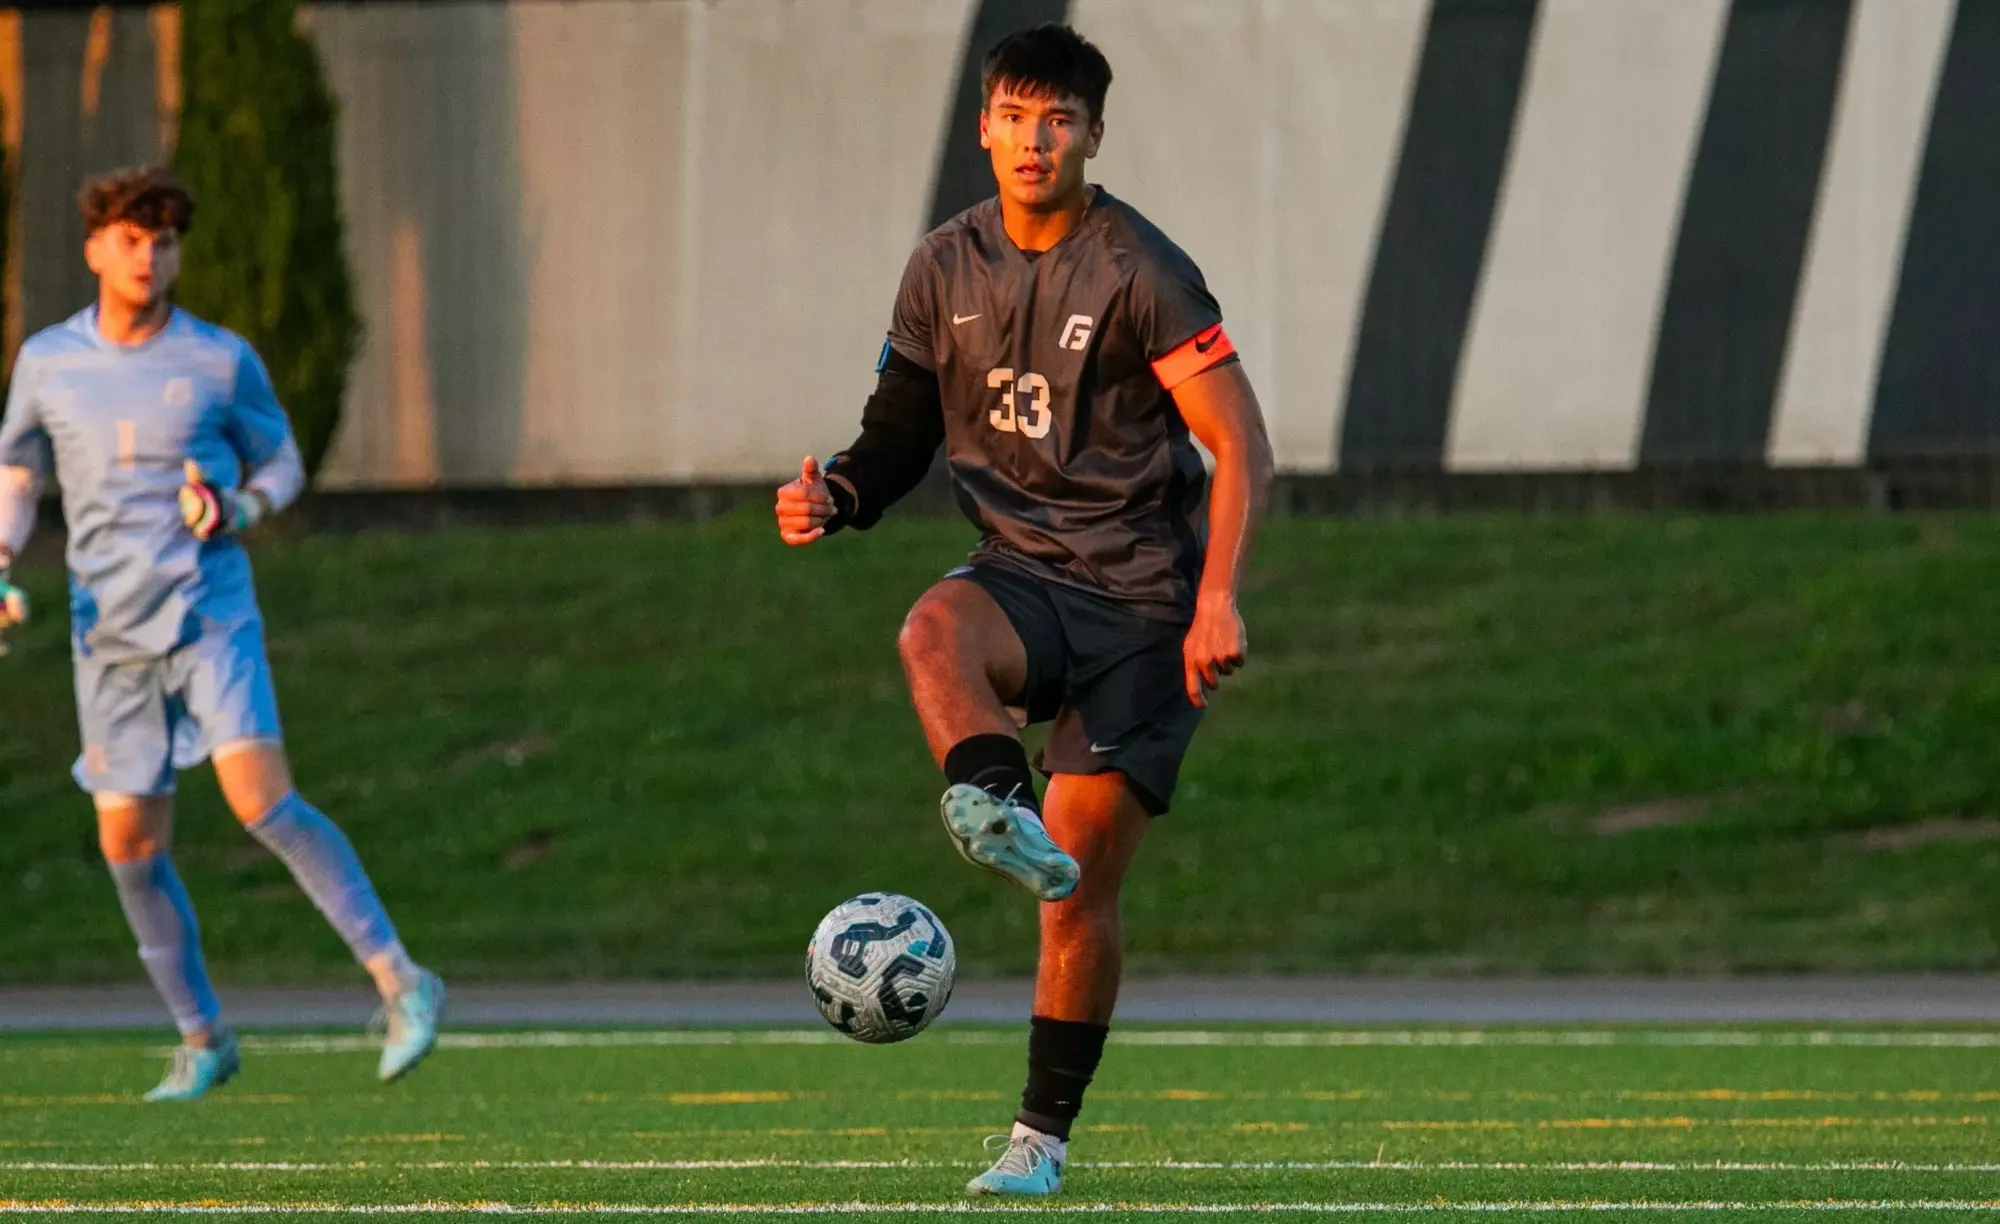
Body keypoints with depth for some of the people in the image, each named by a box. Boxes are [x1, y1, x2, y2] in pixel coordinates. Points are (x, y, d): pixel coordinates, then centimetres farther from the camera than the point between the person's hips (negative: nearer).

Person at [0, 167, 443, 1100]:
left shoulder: (222, 361, -2)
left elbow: (282, 467, 10)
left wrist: (237, 511, -12)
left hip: (209, 615, -3)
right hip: (109, 631, 3)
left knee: (262, 800, -21)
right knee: (130, 847, 3)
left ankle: (399, 982, -19)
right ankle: (201, 1040, 20)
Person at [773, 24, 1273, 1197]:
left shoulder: (1140, 273, -10)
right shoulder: (945, 268, 5)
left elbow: (1242, 446, -11)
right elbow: (903, 433, 15)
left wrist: (1218, 599, -23)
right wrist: (837, 497, -8)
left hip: (1142, 597, -4)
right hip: (1023, 572, 4)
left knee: (1081, 884, -8)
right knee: (932, 630, -35)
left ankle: (1044, 1134, 5)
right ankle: (997, 809, -60)